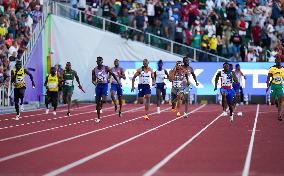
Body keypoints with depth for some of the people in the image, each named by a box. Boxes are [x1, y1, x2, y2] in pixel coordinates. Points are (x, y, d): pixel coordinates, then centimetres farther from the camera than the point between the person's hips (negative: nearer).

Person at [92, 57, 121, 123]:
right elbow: (93, 80, 5)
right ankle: (98, 118, 13)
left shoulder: (106, 68, -6)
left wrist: (118, 82, 2)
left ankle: (101, 107, 7)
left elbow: (113, 74, 2)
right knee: (97, 102, 4)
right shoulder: (94, 70, 1)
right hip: (98, 85, 2)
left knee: (103, 100, -26)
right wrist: (94, 83, -18)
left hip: (105, 85, -2)